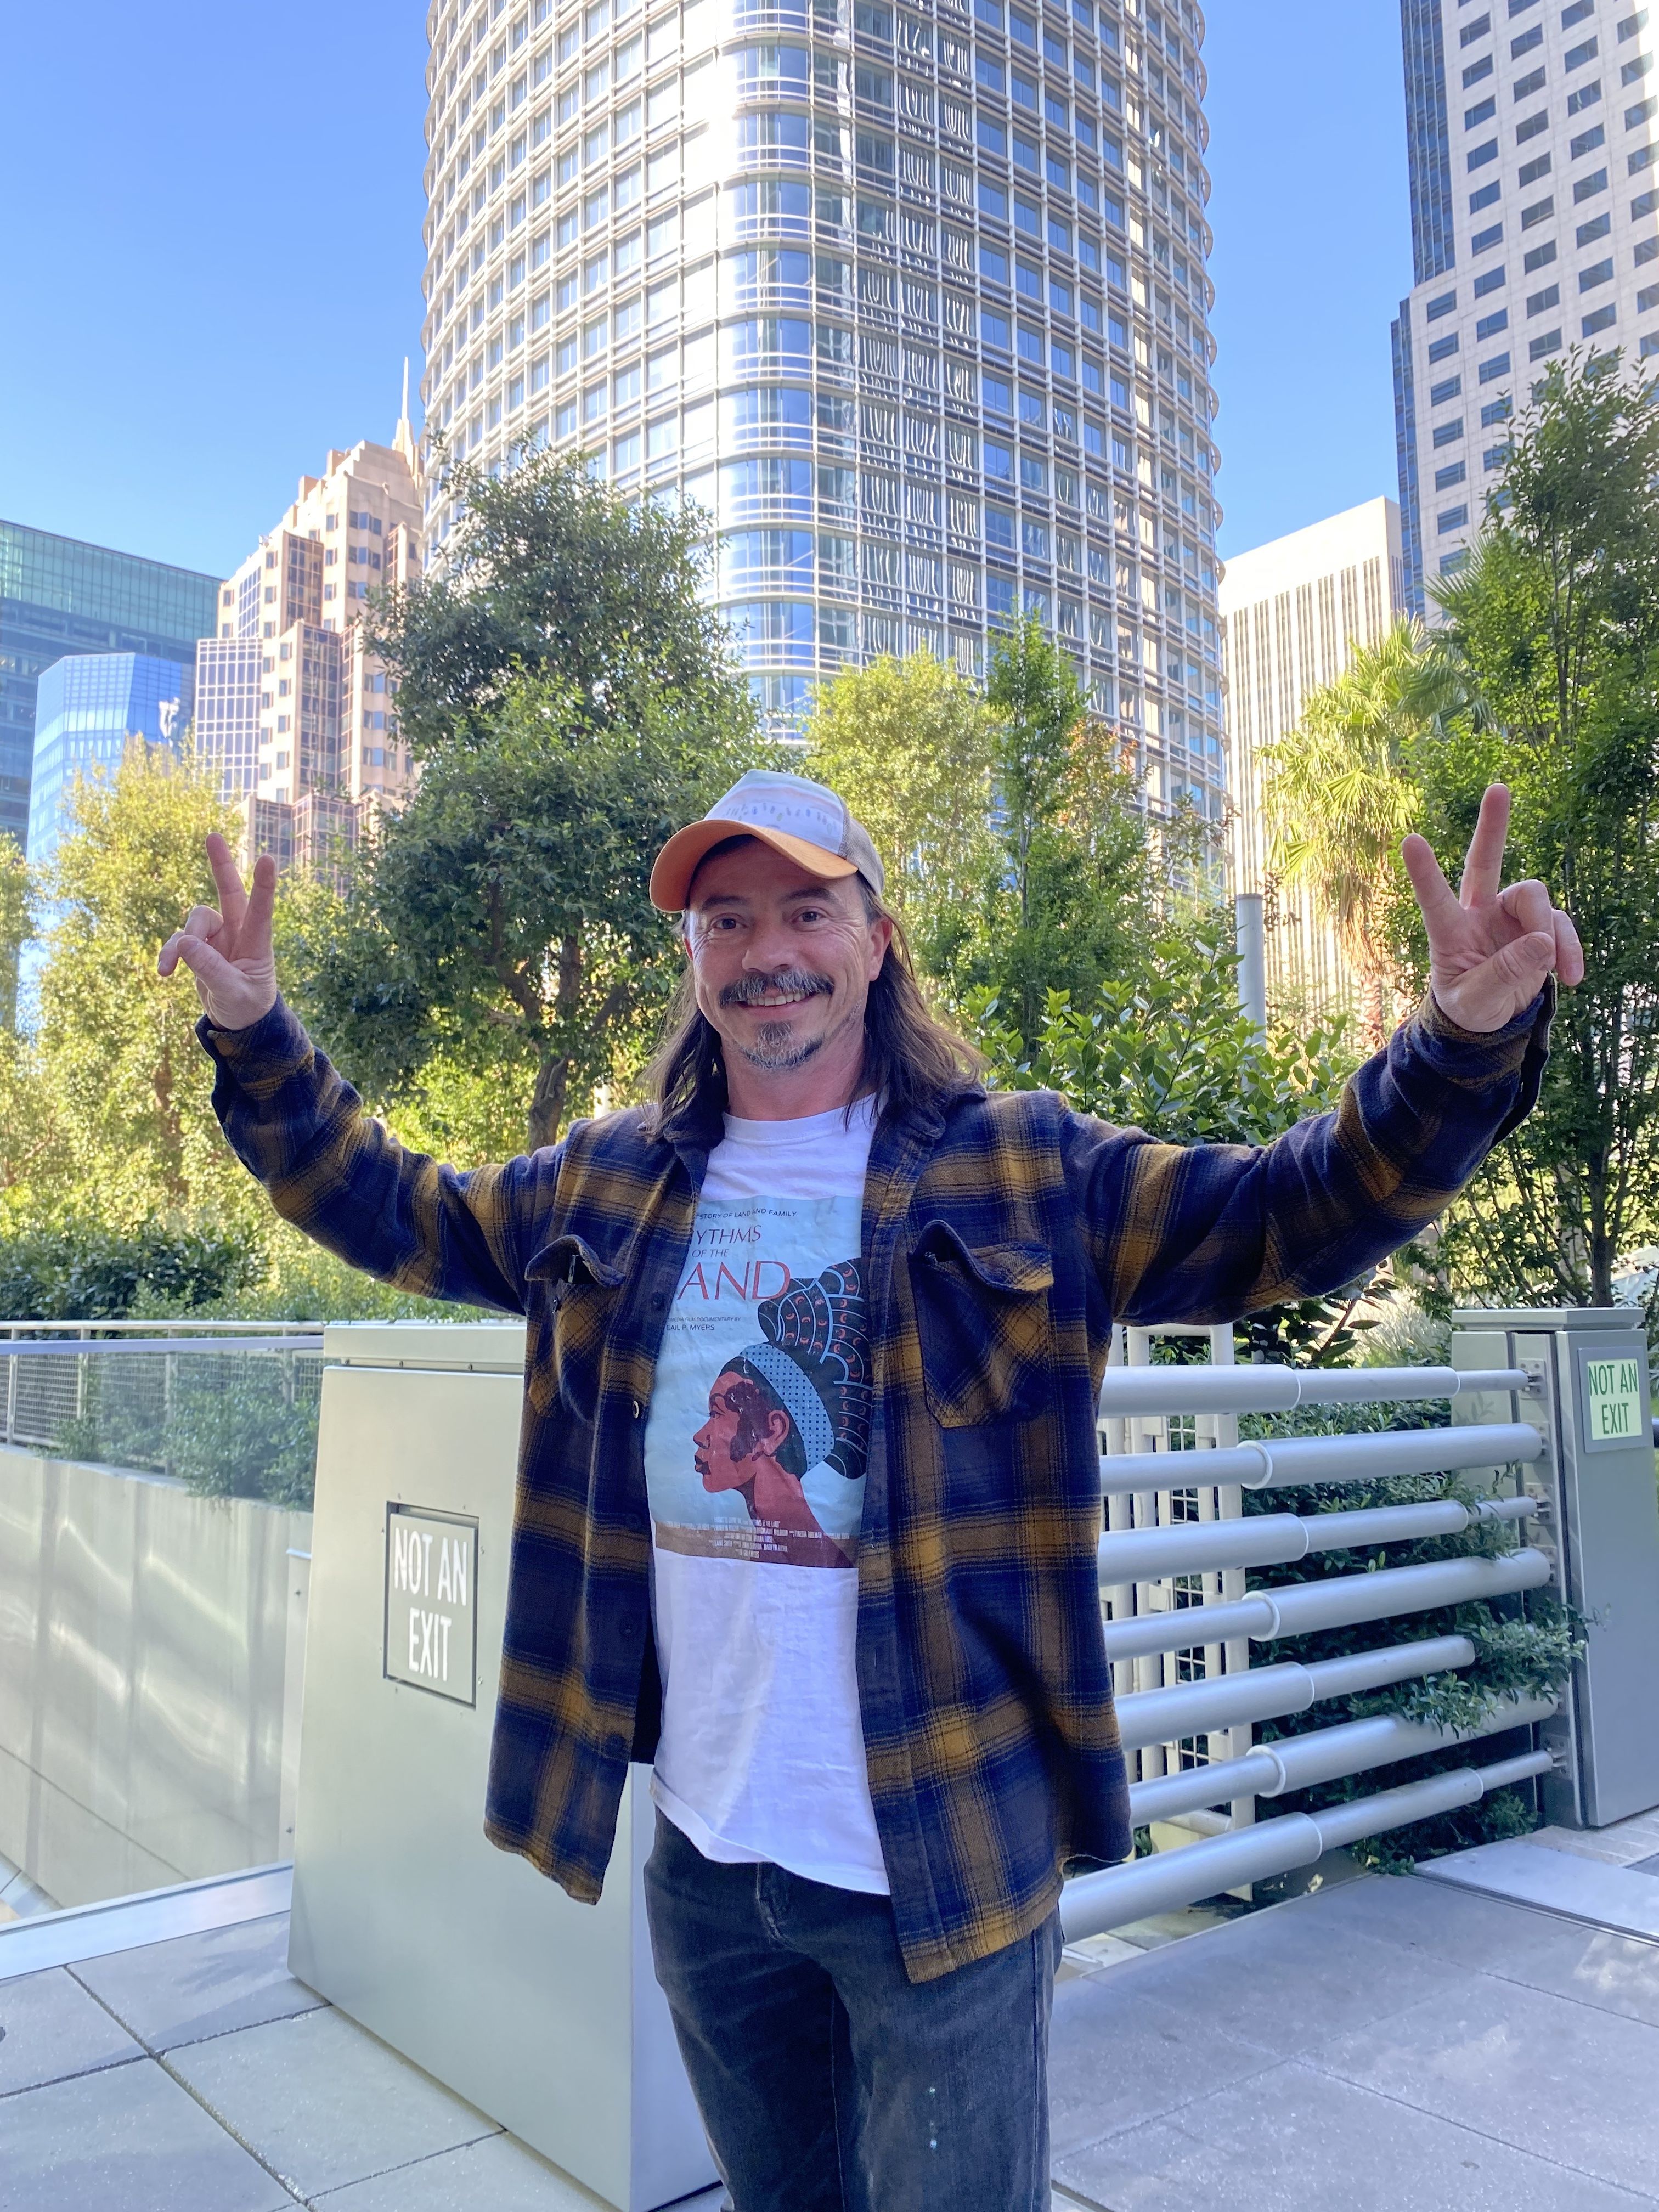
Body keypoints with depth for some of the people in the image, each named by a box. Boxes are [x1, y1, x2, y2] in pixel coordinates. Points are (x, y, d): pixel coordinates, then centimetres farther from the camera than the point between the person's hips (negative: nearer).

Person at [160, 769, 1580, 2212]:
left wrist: (1467, 1040, -27)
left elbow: (1296, 1215, -11)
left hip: (947, 1863, -3)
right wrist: (257, 1034, 0)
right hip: (704, 1856, 4)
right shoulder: (608, 1186, 3)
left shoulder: (1022, 1173, -8)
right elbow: (394, 1211, 12)